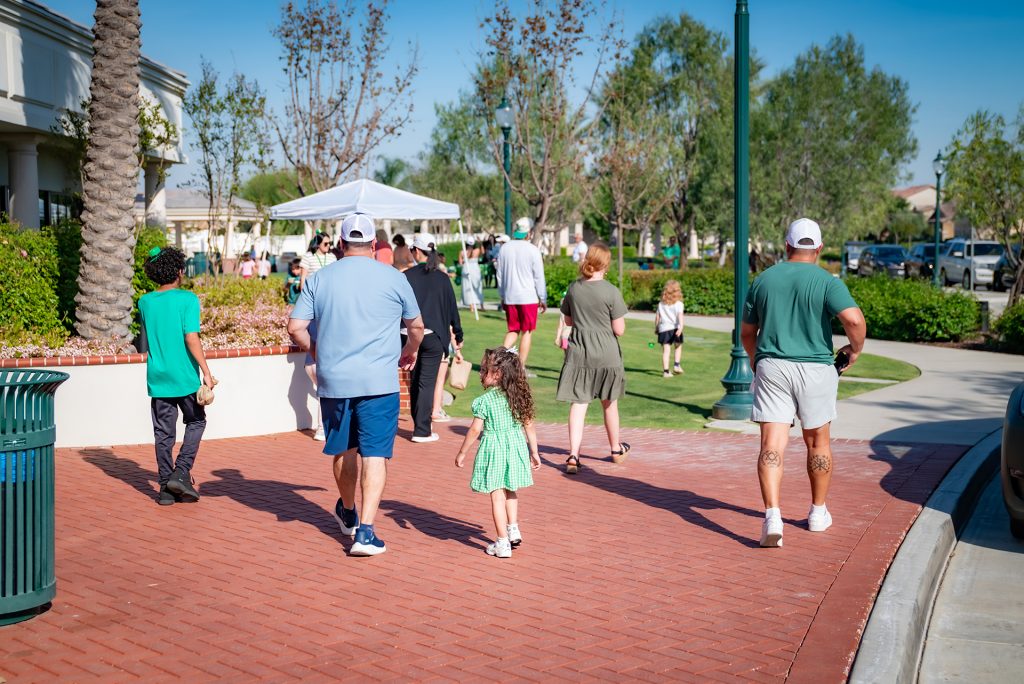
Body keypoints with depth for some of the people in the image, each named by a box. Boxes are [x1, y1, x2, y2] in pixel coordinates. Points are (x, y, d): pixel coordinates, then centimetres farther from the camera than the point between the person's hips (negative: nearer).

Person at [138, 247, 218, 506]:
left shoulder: (145, 302, 5)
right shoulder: (187, 299, -10)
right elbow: (191, 338, -17)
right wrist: (206, 372, -15)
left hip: (157, 378, 4)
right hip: (185, 377, -4)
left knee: (163, 433, 9)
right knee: (196, 422, 15)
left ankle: (166, 488, 11)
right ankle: (180, 474, 3)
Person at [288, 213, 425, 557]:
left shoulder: (320, 279, 4)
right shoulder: (393, 278, 1)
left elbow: (295, 327, 1)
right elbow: (416, 326, 11)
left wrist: (314, 350, 20)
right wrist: (410, 352, 31)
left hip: (333, 382, 3)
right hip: (379, 382, -3)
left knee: (344, 450, 19)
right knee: (375, 455, -2)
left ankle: (347, 513, 39)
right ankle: (365, 531, -10)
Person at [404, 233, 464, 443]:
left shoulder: (407, 276, -4)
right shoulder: (442, 278, -2)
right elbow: (452, 308, 3)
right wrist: (458, 335, 13)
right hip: (434, 337, -1)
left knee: (415, 382, 15)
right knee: (427, 382, 1)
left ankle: (419, 425, 24)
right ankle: (422, 431, -1)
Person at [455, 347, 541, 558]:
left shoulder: (484, 400, -13)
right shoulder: (519, 397, 2)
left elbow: (475, 429, -14)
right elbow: (529, 426, 5)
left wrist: (462, 452, -3)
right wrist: (534, 452, 14)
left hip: (493, 449, -5)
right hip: (516, 446, 5)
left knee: (497, 496, 1)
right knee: (511, 491, 25)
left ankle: (502, 543, 3)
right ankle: (513, 529, 26)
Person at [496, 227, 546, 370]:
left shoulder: (505, 248, 4)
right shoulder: (532, 250, -9)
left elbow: (499, 275, 11)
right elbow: (539, 276, -6)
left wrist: (502, 296, 21)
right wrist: (543, 299, 3)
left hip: (509, 297, 4)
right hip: (528, 297, -4)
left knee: (513, 331, 15)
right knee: (527, 332, 5)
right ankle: (521, 368, 5)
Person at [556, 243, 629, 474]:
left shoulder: (573, 288, -1)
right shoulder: (611, 292, -13)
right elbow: (619, 330, -10)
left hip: (578, 353, 2)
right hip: (606, 355, -2)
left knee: (578, 404, 1)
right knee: (609, 403, 15)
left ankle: (573, 455, -11)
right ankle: (616, 449, 34)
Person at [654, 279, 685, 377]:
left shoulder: (661, 304, 6)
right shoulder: (678, 304, -4)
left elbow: (657, 317, 8)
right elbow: (680, 316, -17)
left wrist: (656, 328, 19)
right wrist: (681, 327, -27)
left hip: (664, 329, 2)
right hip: (675, 328, -2)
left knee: (666, 350, -1)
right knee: (678, 347, 21)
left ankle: (666, 371, -5)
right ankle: (677, 365, 9)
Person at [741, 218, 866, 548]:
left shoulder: (763, 280, 7)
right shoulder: (827, 282, -4)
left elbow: (746, 332, 14)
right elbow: (854, 319, -19)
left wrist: (756, 361, 32)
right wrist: (855, 349, 0)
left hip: (771, 368, 1)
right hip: (815, 370, -1)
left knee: (772, 444, -4)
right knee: (817, 442, 16)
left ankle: (772, 515, -20)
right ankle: (818, 512, 28)